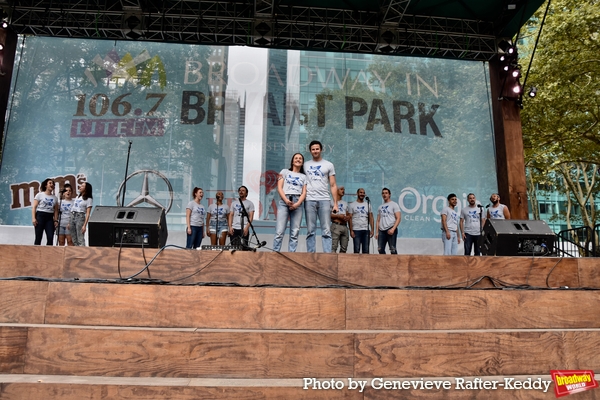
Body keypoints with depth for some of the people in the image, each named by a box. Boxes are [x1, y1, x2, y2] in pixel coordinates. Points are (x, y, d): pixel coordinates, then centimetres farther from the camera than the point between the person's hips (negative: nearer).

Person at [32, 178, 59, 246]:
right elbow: (34, 207, -2)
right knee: (38, 238, -1)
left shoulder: (55, 198, 14)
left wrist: (56, 220, 3)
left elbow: (56, 210, 13)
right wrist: (33, 218, -12)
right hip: (40, 216, -3)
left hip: (50, 218, 3)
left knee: (50, 238, -5)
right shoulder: (39, 195, 3)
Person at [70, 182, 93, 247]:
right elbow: (73, 208, 18)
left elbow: (88, 213, -8)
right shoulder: (77, 197, 18)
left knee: (80, 240, -11)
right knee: (74, 240, 7)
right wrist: (69, 223, 12)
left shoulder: (89, 199, -2)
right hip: (72, 217, 7)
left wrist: (84, 225, -16)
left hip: (80, 217, -7)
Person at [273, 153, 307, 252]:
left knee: (295, 233, -5)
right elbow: (279, 188, 6)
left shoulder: (304, 177, 21)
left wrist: (297, 204, -10)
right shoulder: (285, 172, 17)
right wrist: (286, 200, -11)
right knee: (279, 231, -13)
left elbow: (304, 193, 9)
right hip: (284, 201, -2)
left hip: (297, 203, 2)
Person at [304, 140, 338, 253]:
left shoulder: (328, 165, 11)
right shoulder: (305, 165, 13)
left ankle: (328, 254, -3)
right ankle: (310, 254, 5)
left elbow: (333, 186, 8)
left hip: (324, 200, 0)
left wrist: (335, 203, 1)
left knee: (326, 230, -3)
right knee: (310, 230, 2)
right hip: (309, 200, 1)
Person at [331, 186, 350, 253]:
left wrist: (348, 217, 3)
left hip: (345, 226, 7)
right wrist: (338, 216, -14)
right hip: (336, 225, -7)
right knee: (334, 247, -15)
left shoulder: (345, 203, 26)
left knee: (344, 248, 2)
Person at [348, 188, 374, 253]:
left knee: (366, 250, 2)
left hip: (366, 230, 3)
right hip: (356, 230, -3)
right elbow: (350, 218, -1)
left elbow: (371, 218, 10)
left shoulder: (368, 205, 13)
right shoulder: (352, 205, 4)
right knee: (356, 250, -3)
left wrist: (372, 229, 0)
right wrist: (351, 230, -10)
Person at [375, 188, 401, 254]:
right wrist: (377, 232, 8)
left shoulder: (394, 204, 2)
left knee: (393, 250, -7)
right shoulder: (380, 207, 19)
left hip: (390, 230, -6)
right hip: (381, 231, 6)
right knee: (380, 249, 3)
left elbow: (398, 218, -6)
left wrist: (393, 229, -18)